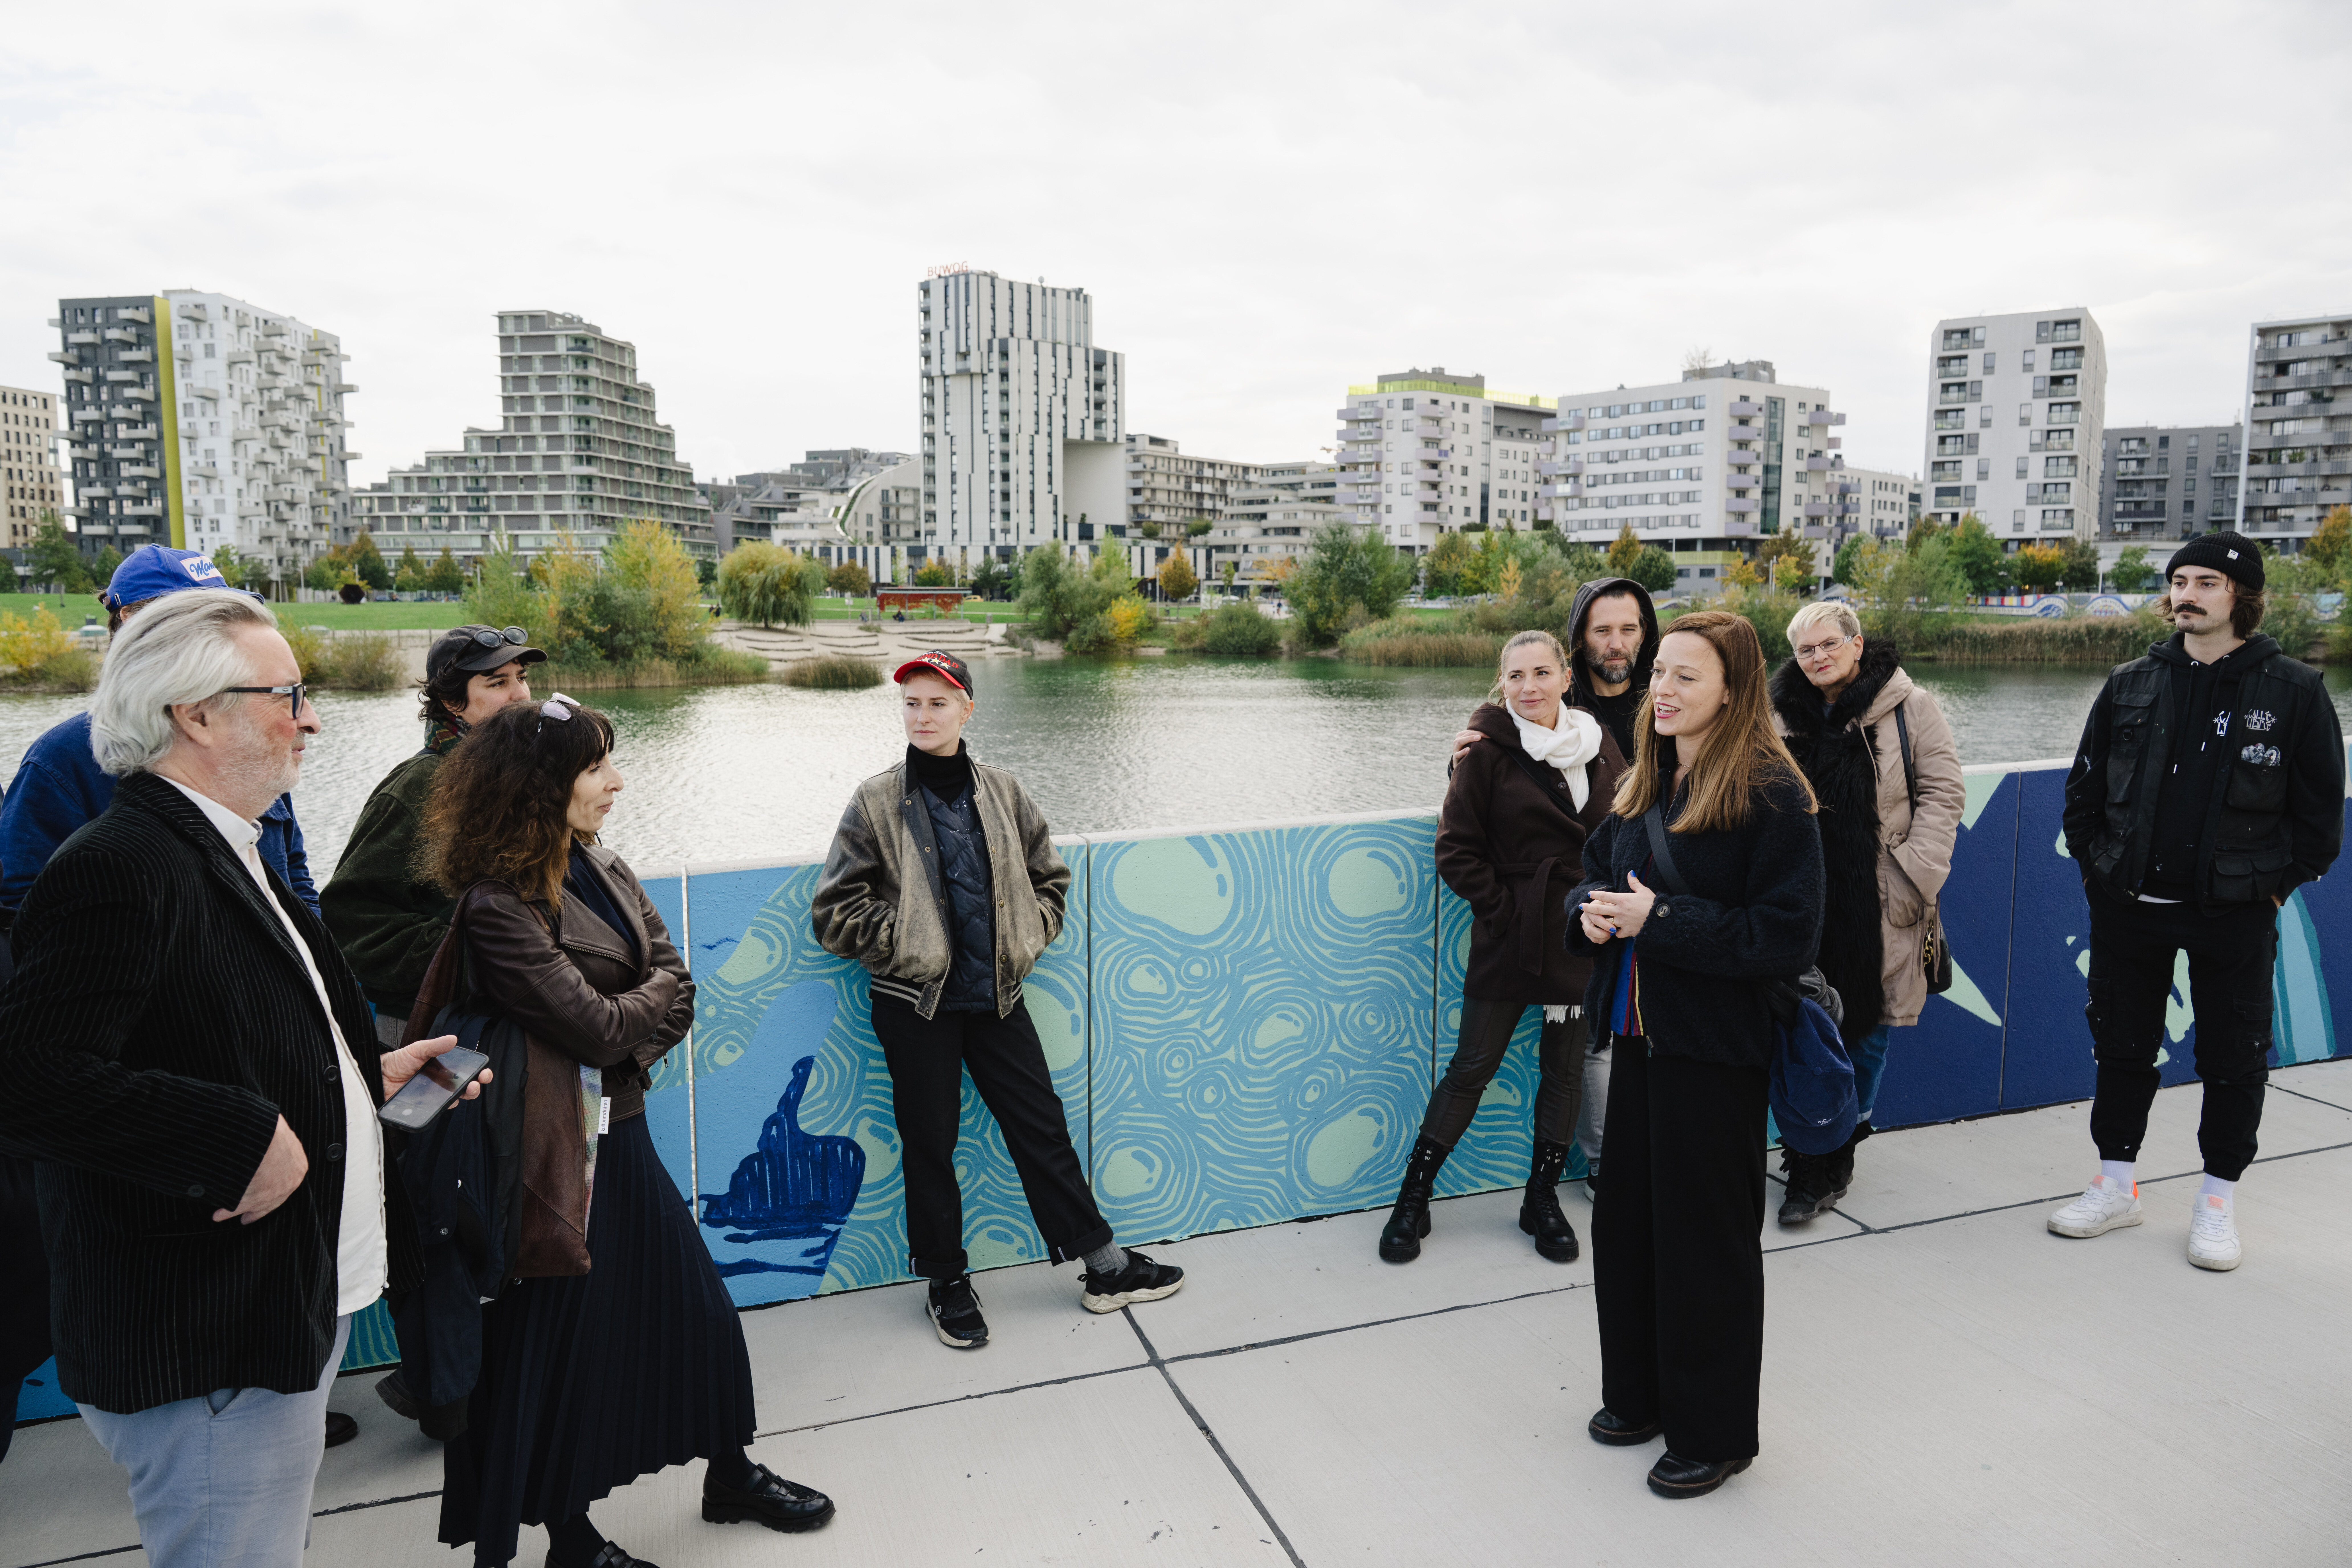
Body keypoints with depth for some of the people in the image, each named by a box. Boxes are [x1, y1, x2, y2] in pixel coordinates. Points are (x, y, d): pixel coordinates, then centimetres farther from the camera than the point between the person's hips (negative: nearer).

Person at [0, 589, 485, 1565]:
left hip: (304, 1305, 10)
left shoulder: (227, 859, 12)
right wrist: (247, 1138, -27)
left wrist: (365, 1077, 12)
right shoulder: (117, 869, -21)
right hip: (202, 1351, -10)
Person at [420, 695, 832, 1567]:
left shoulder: (604, 872, 4)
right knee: (566, 1344, 8)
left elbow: (677, 991, 1)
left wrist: (625, 1048, -15)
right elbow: (596, 1027, -23)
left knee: (697, 1306, 18)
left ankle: (731, 1477, 38)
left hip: (623, 1133, 8)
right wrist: (657, 997, -5)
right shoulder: (497, 906, -21)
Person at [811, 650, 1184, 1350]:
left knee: (1043, 1126, 9)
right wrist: (904, 941, -11)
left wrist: (1026, 941, 1)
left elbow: (1050, 878, 14)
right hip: (915, 1003, -2)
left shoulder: (1003, 793, 4)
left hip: (997, 994, 3)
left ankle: (1104, 1266, 21)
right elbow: (834, 911, -5)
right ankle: (947, 1283, 26)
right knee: (929, 1142, 7)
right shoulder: (877, 802, -5)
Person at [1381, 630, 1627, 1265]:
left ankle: (1543, 1199, 29)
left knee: (1565, 1068, 12)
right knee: (1472, 1068, 2)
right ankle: (1412, 1200, 16)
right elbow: (1455, 851, -8)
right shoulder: (1489, 750, -7)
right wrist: (1505, 909, -12)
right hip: (1510, 940, -4)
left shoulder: (1598, 745, 5)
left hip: (1581, 937, 4)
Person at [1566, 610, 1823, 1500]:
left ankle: (1714, 1434, 25)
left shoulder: (1769, 792, -15)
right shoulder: (1643, 782, 8)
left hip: (1716, 1054, -7)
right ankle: (1640, 1394, 37)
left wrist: (1660, 920, -22)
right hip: (1639, 1035, 7)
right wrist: (1592, 910, -4)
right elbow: (1595, 868, 19)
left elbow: (1788, 936, -19)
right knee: (1626, 1217, 17)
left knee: (1706, 1239, 6)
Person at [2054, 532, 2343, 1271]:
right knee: (2122, 1044, 12)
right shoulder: (2130, 684, 4)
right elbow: (2084, 784, 11)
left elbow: (2321, 806, 0)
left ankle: (2218, 1199, 24)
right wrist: (2095, 864, 5)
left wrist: (2278, 884, -3)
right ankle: (2117, 1184, 27)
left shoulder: (2294, 690, -4)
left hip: (2235, 914, -3)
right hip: (2128, 906, 3)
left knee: (2234, 1057, 7)